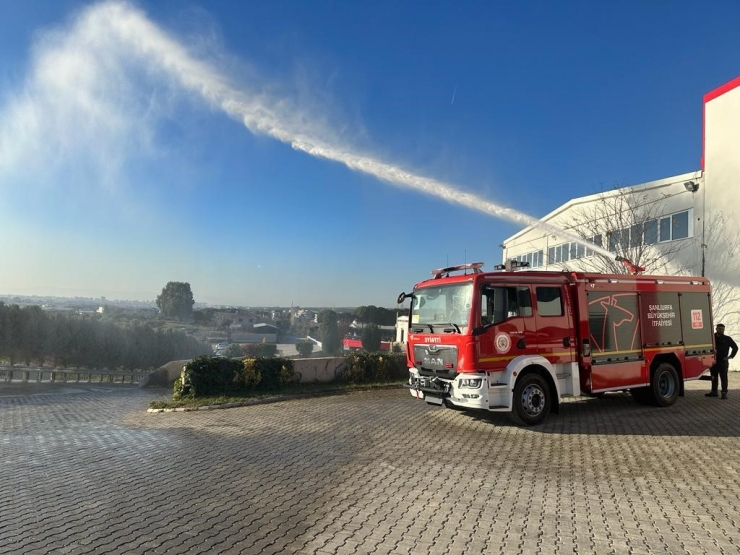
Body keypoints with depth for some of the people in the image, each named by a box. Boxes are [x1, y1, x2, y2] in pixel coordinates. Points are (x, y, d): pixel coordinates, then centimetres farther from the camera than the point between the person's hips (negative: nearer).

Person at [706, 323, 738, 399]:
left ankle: (724, 393, -2)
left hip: (723, 361, -3)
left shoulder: (727, 339, 2)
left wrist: (731, 356, -1)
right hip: (713, 361, 3)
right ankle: (714, 392, 19)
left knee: (723, 378, -4)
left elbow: (735, 347, 9)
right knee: (714, 377, 10)